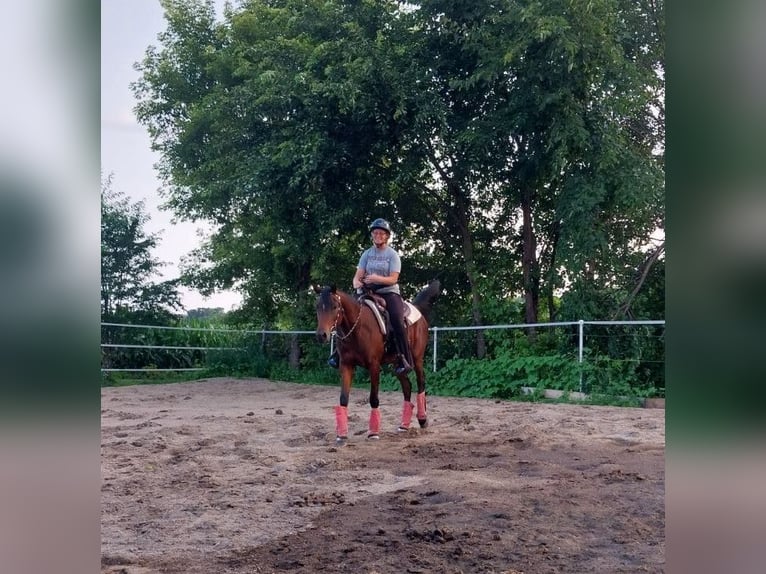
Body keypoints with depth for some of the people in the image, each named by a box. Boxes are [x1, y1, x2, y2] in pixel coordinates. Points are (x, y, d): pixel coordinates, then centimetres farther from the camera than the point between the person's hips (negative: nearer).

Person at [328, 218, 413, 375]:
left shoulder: (393, 255, 0)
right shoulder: (367, 254, 10)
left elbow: (393, 279, -9)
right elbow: (357, 276, 4)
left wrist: (377, 278, -28)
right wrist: (357, 283, -21)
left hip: (389, 292, -4)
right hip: (369, 293, 4)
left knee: (398, 322, -27)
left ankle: (405, 360, -23)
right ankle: (340, 351, -5)